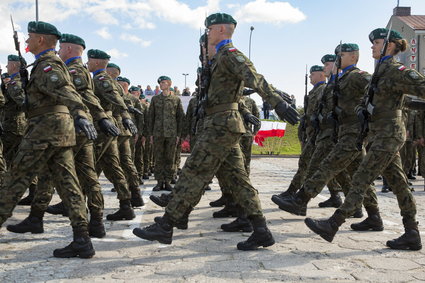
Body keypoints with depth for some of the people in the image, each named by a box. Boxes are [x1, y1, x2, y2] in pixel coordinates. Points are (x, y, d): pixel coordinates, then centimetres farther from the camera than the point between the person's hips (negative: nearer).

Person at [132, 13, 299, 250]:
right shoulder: (223, 56, 22)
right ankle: (261, 231, 8)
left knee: (194, 174, -8)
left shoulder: (229, 53, -10)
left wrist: (278, 103, -35)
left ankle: (165, 226, -4)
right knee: (238, 178, 7)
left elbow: (255, 79, -25)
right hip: (224, 124, 10)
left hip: (221, 124, -10)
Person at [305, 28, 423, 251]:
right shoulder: (381, 72, 16)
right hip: (380, 134, 10)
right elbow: (365, 100, 23)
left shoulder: (397, 71, -12)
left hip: (388, 135, -10)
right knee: (398, 183, 10)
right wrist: (361, 110, 6)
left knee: (361, 180, -11)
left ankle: (333, 225, -10)